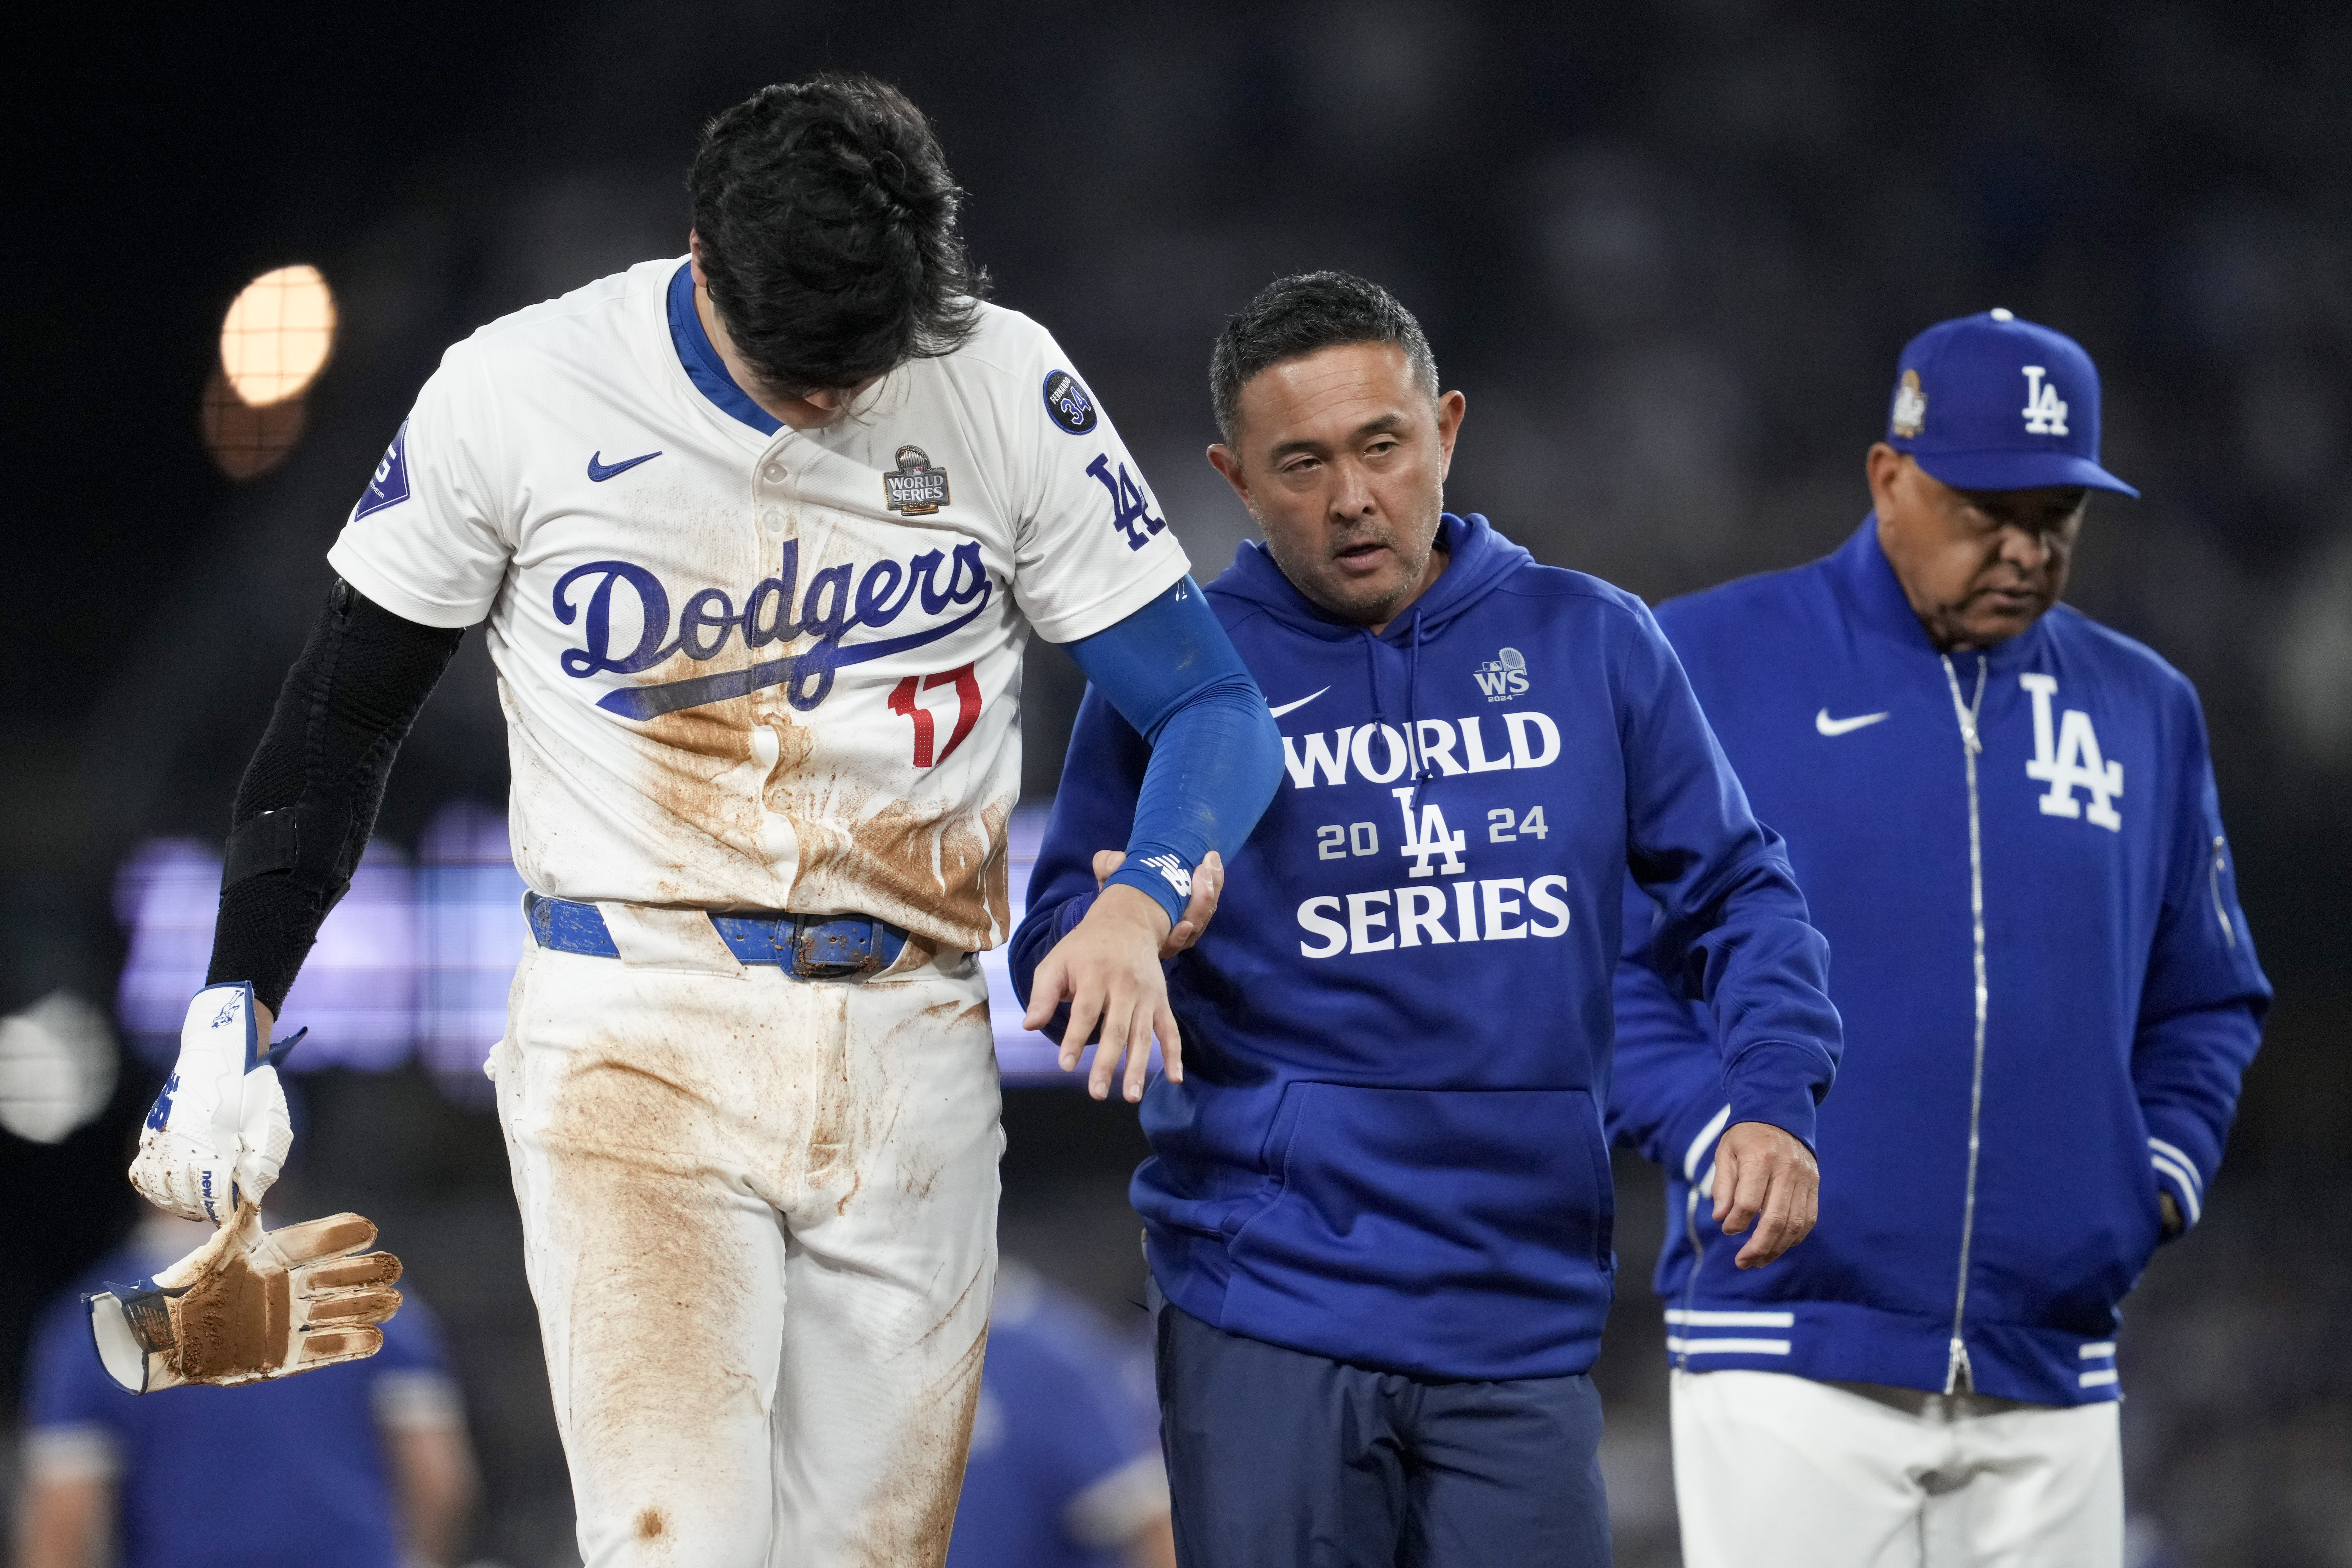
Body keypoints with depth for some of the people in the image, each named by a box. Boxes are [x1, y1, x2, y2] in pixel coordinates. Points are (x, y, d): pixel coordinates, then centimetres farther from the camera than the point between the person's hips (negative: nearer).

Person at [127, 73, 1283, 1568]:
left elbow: (1214, 709, 2)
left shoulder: (1005, 391, -1)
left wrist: (1142, 901, -18)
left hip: (910, 1055, 2)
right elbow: (341, 719, 8)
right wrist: (237, 1011, 2)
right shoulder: (520, 394, -4)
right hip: (637, 1049, -2)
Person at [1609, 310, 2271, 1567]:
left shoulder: (2143, 709, 15)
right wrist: (1720, 1142, -11)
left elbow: (2207, 1002, 24)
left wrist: (2161, 1176, 7)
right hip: (1792, 1356, -4)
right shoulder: (1707, 663, 1)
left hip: (2052, 1386, 4)